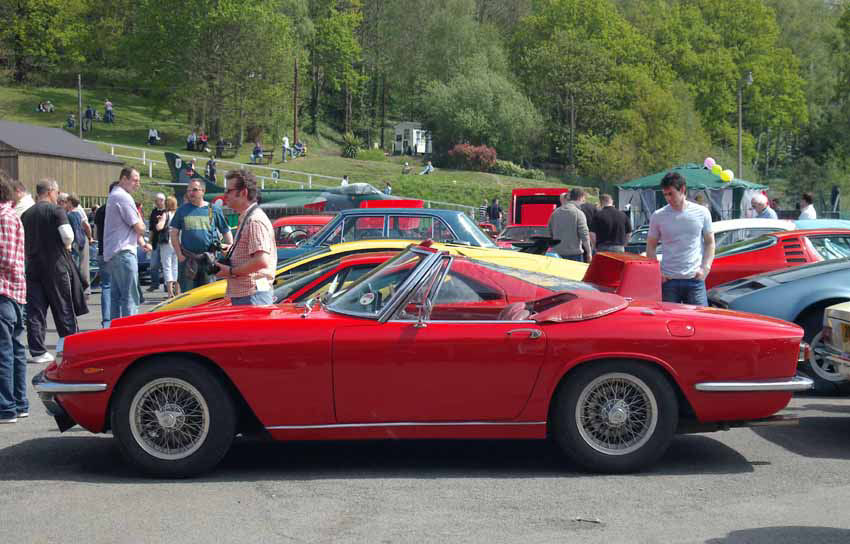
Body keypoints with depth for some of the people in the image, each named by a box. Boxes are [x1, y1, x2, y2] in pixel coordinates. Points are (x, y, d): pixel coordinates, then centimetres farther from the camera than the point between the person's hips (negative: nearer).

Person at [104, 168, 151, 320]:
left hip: (111, 253, 10)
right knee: (130, 297, -10)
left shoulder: (113, 196, 20)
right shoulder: (124, 197, -13)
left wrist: (141, 242, 8)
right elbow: (139, 228, -14)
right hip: (124, 252, -10)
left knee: (116, 296, 13)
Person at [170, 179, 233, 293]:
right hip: (187, 259, 0)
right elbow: (174, 234, 8)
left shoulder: (214, 210, 7)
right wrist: (179, 255, -2)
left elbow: (226, 232, 10)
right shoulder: (182, 210, 8)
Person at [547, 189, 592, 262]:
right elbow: (584, 235, -13)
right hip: (574, 253, -6)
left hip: (557, 253, 6)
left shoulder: (555, 212, 8)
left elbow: (549, 231, 14)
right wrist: (589, 252, -4)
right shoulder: (579, 213, -10)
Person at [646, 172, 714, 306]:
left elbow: (710, 243, 10)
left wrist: (705, 268, -3)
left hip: (695, 279, 0)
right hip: (668, 280, 0)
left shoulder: (702, 213, 3)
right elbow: (651, 246, 9)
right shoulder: (658, 216, 2)